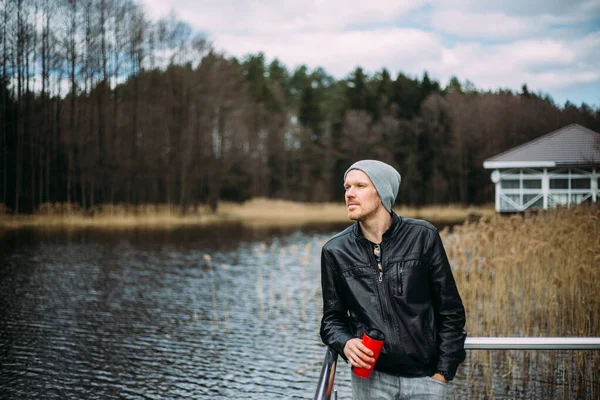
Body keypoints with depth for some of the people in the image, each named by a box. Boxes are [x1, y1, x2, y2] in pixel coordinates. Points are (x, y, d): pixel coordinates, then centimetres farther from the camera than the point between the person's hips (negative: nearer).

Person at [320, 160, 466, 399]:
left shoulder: (423, 237, -4)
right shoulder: (335, 251, 0)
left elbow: (451, 311, 0)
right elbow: (333, 318, 8)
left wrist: (443, 373, -3)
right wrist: (345, 343, -12)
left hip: (425, 376, -1)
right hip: (370, 377, 1)